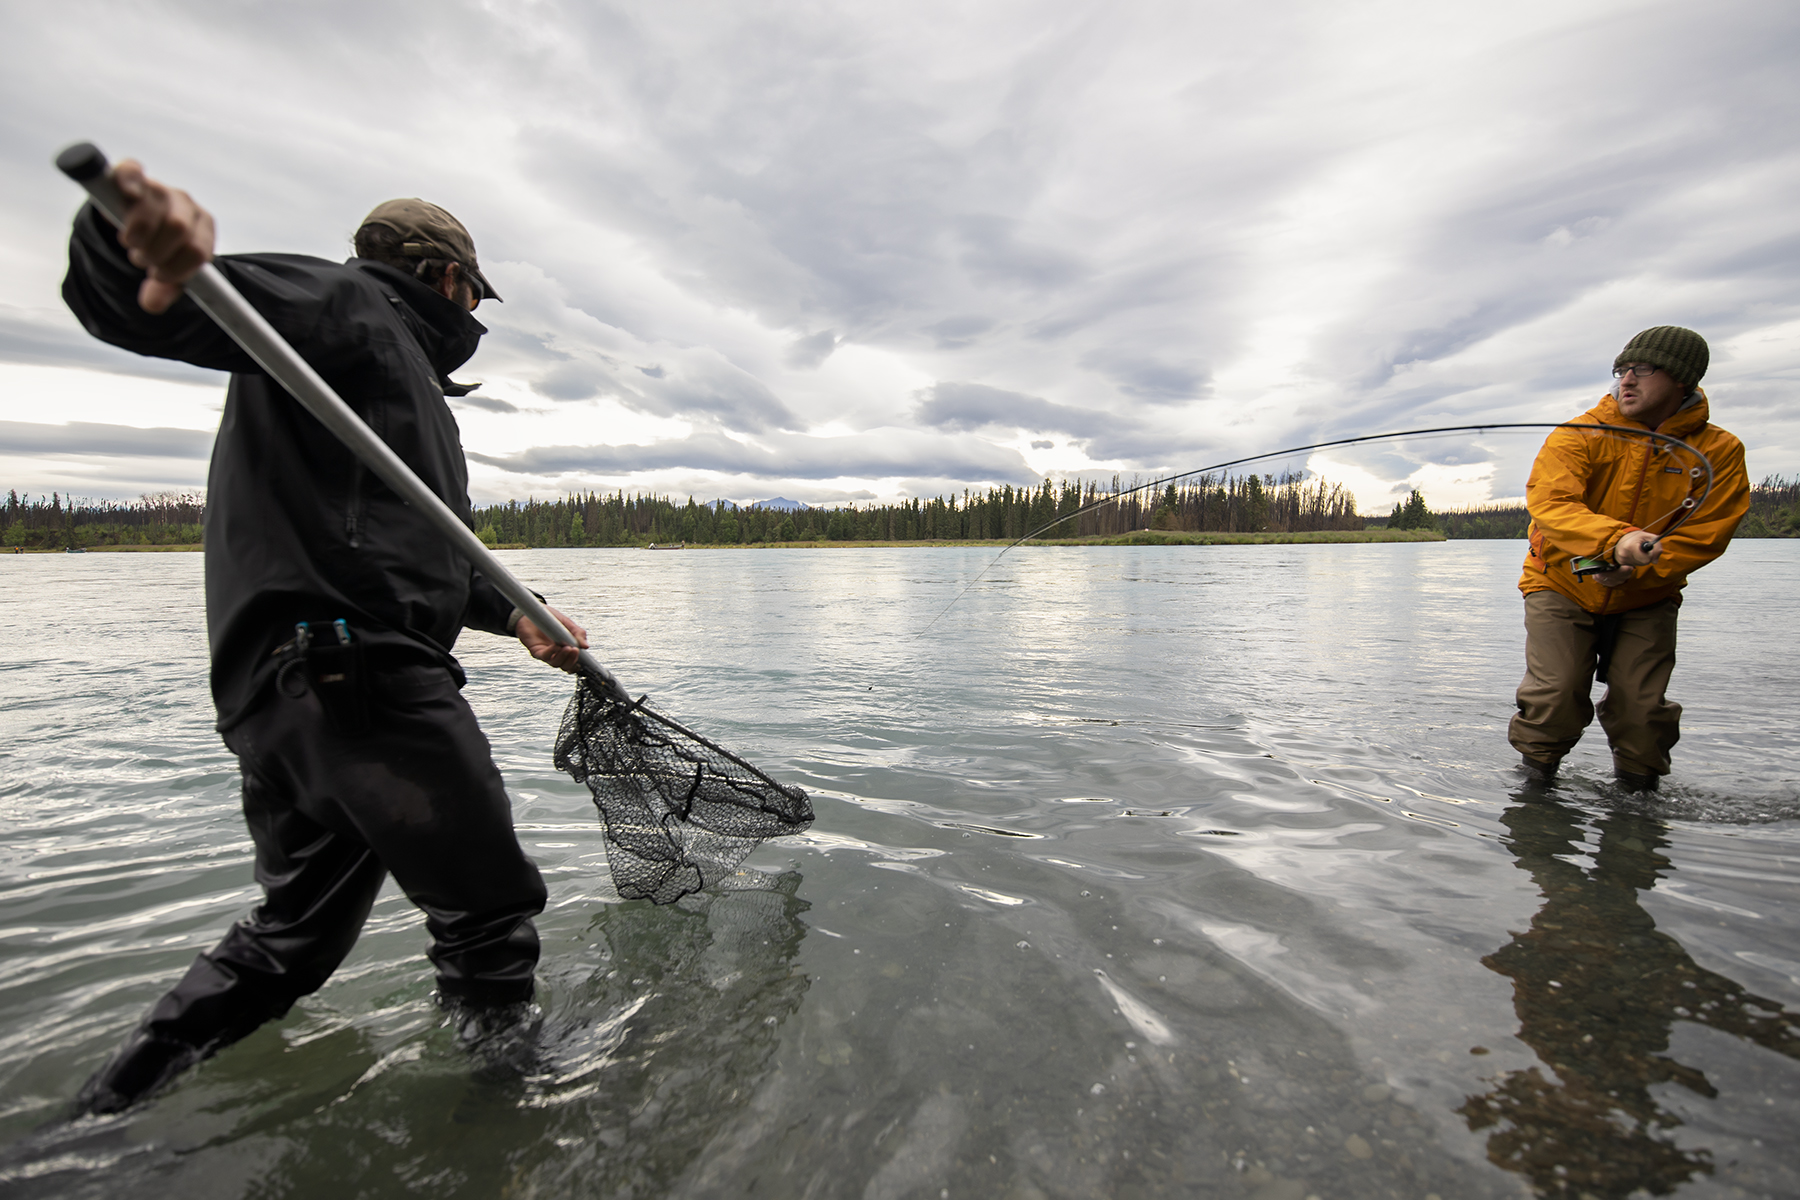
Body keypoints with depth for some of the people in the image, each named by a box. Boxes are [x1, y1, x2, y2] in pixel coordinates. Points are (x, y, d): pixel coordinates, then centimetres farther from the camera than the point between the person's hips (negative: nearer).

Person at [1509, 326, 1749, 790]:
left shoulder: (1719, 451, -4)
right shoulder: (1578, 435, -11)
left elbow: (1705, 537, -9)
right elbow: (1549, 503, -27)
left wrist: (1634, 571, -24)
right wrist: (1615, 539, -43)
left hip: (1646, 600, 2)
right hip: (1561, 587, -2)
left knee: (1642, 708, -2)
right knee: (1555, 695, -11)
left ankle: (1638, 785, 25)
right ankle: (1536, 780, 14)